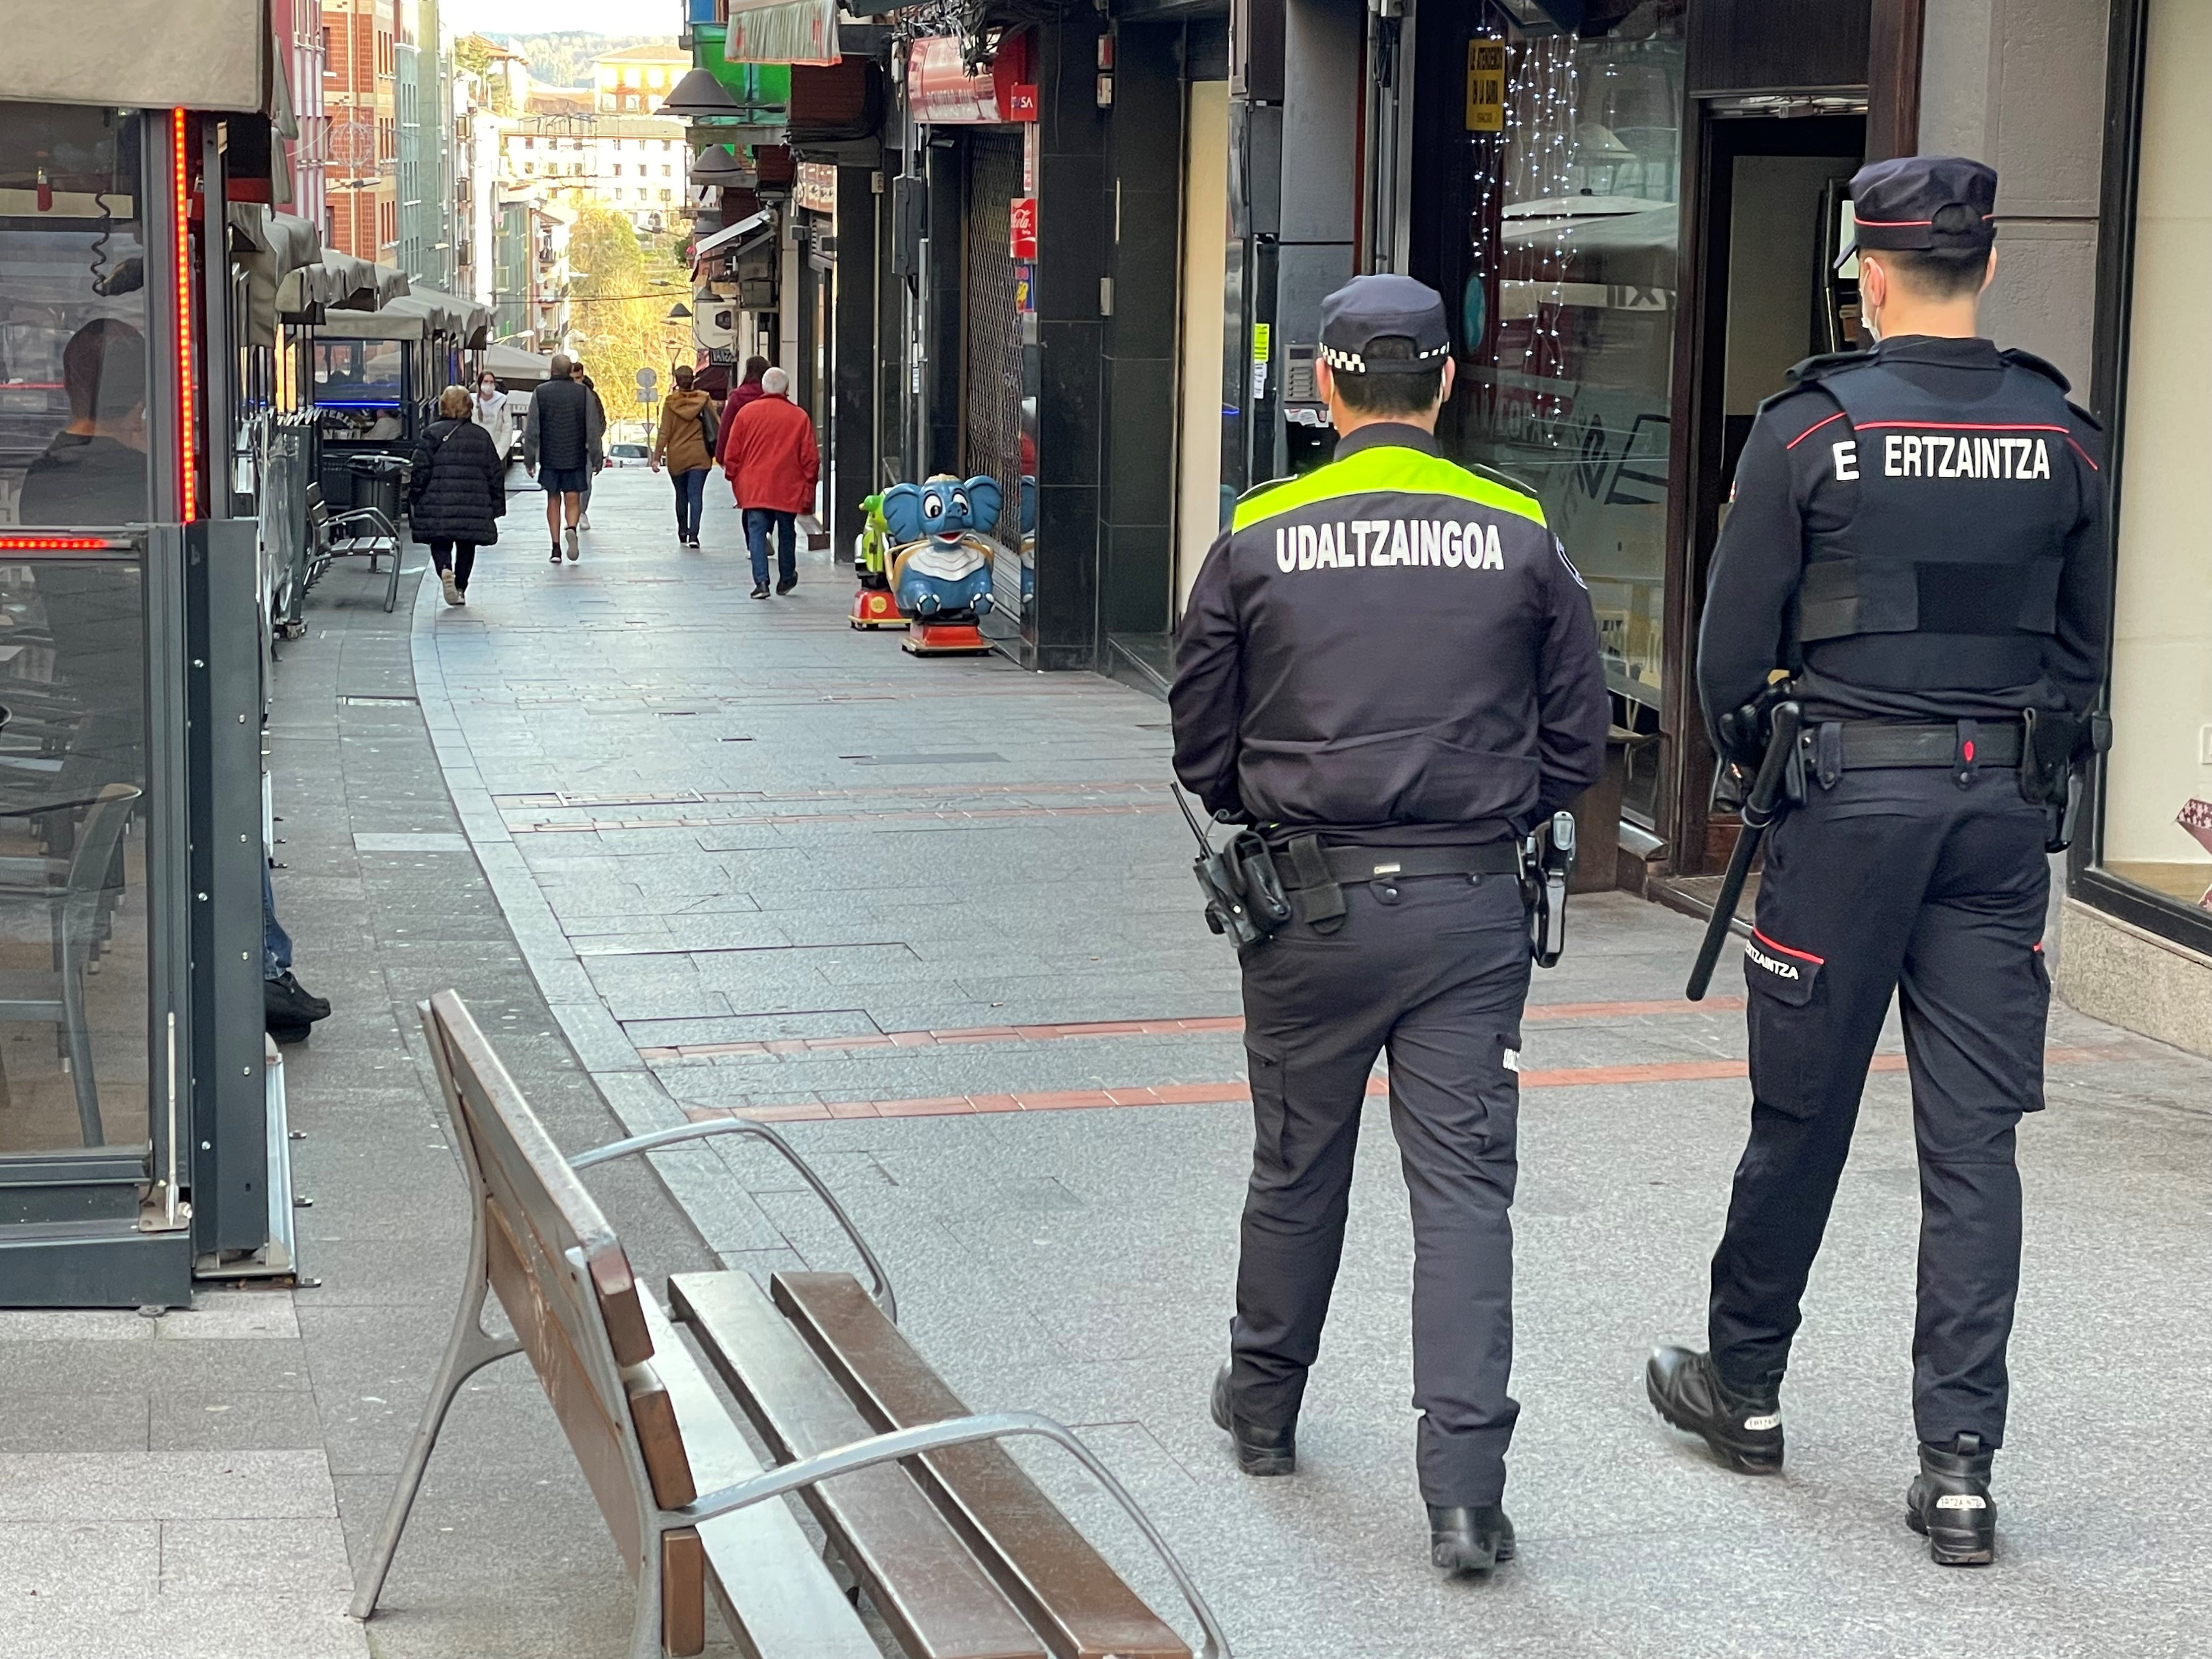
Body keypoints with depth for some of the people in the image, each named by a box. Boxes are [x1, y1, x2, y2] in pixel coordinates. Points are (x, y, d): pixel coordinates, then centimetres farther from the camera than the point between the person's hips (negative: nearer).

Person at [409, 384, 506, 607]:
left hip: (438, 505, -2)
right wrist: (496, 505, 16)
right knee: (466, 547, 15)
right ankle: (461, 588, 16)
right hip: (474, 506, 2)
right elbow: (496, 474, 9)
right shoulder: (482, 436, 6)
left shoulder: (432, 434, -2)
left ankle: (445, 570, -21)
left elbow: (421, 471, -5)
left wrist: (414, 501, 4)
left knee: (440, 544, 7)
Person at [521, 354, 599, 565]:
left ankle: (556, 547, 7)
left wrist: (529, 460, 5)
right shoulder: (583, 393, -2)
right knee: (573, 500, 4)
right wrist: (595, 459, 4)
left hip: (550, 458, 0)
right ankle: (571, 528, -26)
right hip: (576, 458, 0)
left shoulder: (541, 393, -2)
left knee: (553, 500, 10)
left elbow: (532, 430, -2)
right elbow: (593, 429, -2)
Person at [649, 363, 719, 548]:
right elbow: (717, 427, -2)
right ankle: (693, 534, -17)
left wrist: (657, 457, -2)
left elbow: (664, 433, -5)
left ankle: (682, 534, 25)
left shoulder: (670, 402, -3)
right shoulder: (704, 400, -2)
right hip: (699, 456, -1)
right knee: (696, 494, -3)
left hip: (677, 457, 1)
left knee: (681, 495, 16)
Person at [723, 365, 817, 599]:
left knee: (757, 532, -1)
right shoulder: (800, 417, -2)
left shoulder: (747, 412, 0)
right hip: (788, 489, 0)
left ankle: (761, 581, -13)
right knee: (787, 533, 15)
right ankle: (787, 578, 27)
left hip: (754, 487, 0)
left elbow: (733, 452, 5)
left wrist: (734, 476, 17)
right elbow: (810, 457, 1)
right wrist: (809, 486, 9)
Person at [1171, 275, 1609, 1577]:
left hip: (1311, 908, 1)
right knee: (1465, 1186, 0)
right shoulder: (1522, 538, -1)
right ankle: (1465, 1488, -6)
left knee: (1298, 1167, 17)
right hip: (1473, 904, 0)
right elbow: (1577, 747, 4)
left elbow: (1201, 750, 4)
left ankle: (1262, 1409, 37)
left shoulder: (1258, 540, -3)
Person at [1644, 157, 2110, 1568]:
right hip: (2004, 813, 3)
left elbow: (1733, 646, -4)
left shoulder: (1814, 428, -7)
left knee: (1805, 1114, 11)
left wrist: (1752, 763, 14)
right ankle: (1960, 1465, 2)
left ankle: (1743, 1384, 29)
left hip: (1851, 799, -2)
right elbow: (2085, 648, 11)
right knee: (1974, 1137, 3)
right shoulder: (2060, 436, 3)